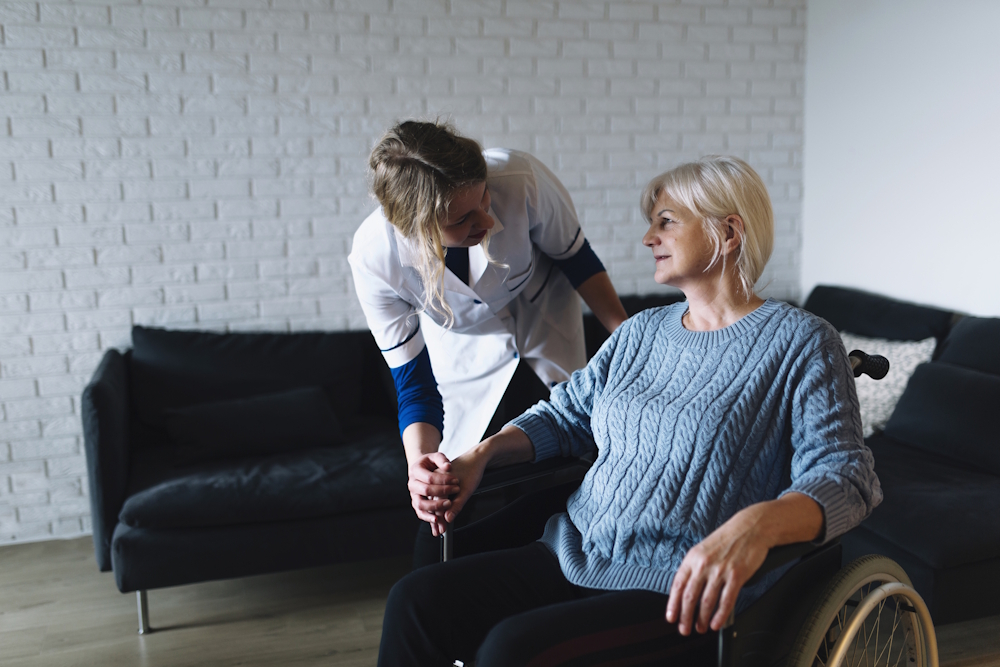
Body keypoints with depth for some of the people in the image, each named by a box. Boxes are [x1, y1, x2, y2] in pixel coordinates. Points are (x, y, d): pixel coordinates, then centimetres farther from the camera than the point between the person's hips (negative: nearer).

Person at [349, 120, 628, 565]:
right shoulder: (375, 259, -31)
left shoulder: (520, 179, -34)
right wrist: (419, 467, -40)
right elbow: (413, 379, -22)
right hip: (466, 361, 0)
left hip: (549, 343, 1)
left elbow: (575, 258, -12)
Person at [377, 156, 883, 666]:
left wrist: (756, 525, -35)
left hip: (683, 593, -6)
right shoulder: (643, 331, 16)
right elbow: (564, 414, 22)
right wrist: (483, 453, 4)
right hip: (575, 561, 6)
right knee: (417, 600, -14)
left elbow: (845, 476, -14)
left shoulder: (800, 342, -3)